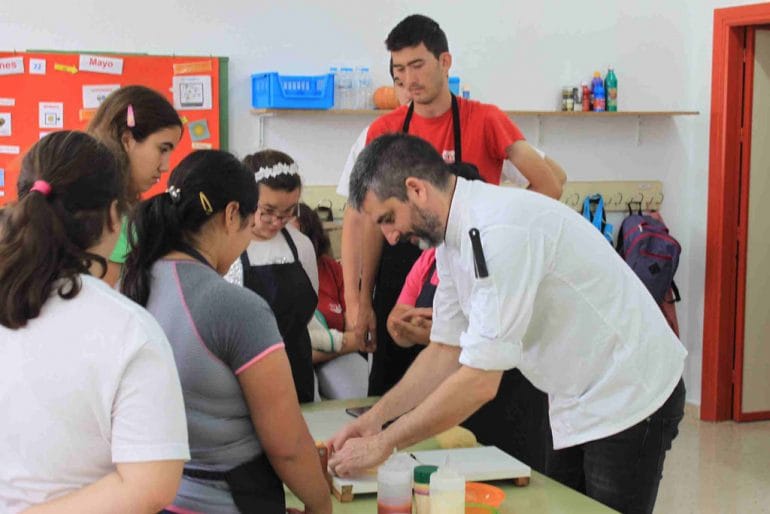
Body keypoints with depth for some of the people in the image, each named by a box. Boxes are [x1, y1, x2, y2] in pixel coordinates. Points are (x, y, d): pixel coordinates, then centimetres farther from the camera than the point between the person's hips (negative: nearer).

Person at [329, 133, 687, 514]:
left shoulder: (500, 231, -29)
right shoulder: (453, 235, 1)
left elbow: (479, 382, -30)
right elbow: (446, 350, 8)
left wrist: (383, 444, -22)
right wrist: (375, 418, -1)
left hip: (630, 397, -9)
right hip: (580, 399, 9)